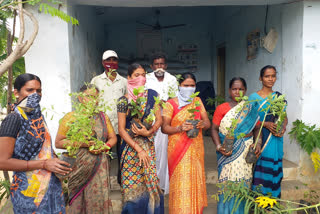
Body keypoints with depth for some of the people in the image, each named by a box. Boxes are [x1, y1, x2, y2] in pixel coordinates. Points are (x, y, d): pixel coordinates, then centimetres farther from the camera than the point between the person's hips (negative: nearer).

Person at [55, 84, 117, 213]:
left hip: (99, 168, 2)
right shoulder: (70, 117, -2)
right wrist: (81, 143, -16)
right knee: (77, 203, 8)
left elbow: (113, 138, 12)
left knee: (98, 200, 5)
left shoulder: (102, 117, 8)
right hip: (78, 167, -2)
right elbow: (58, 142, -4)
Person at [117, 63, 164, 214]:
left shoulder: (152, 95, 4)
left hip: (149, 144, 2)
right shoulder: (124, 100, -4)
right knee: (133, 185, 4)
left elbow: (159, 119, 6)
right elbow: (121, 130, -7)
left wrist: (149, 132, -13)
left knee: (150, 183, 4)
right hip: (130, 145, -2)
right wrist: (139, 150, -14)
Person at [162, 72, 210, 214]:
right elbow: (164, 128, -4)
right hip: (178, 149, -3)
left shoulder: (197, 101, 12)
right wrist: (179, 128, -20)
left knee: (196, 182, 7)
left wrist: (202, 124, -14)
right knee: (181, 184, -5)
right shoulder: (171, 104, 0)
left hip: (196, 148, 4)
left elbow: (208, 123, 9)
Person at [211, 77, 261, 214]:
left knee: (243, 183, 6)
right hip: (228, 152, -2)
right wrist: (219, 146, -12)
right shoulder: (221, 108, 2)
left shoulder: (251, 109, 9)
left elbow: (257, 128, 13)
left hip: (246, 152, 2)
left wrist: (258, 143, -4)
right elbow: (214, 129, 0)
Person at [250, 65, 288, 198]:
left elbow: (285, 117, 13)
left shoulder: (278, 96, 11)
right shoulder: (254, 97, 0)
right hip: (260, 139, -3)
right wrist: (265, 124, -17)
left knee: (274, 170, 6)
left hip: (275, 140, 3)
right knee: (260, 170, -4)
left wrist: (283, 127, -8)